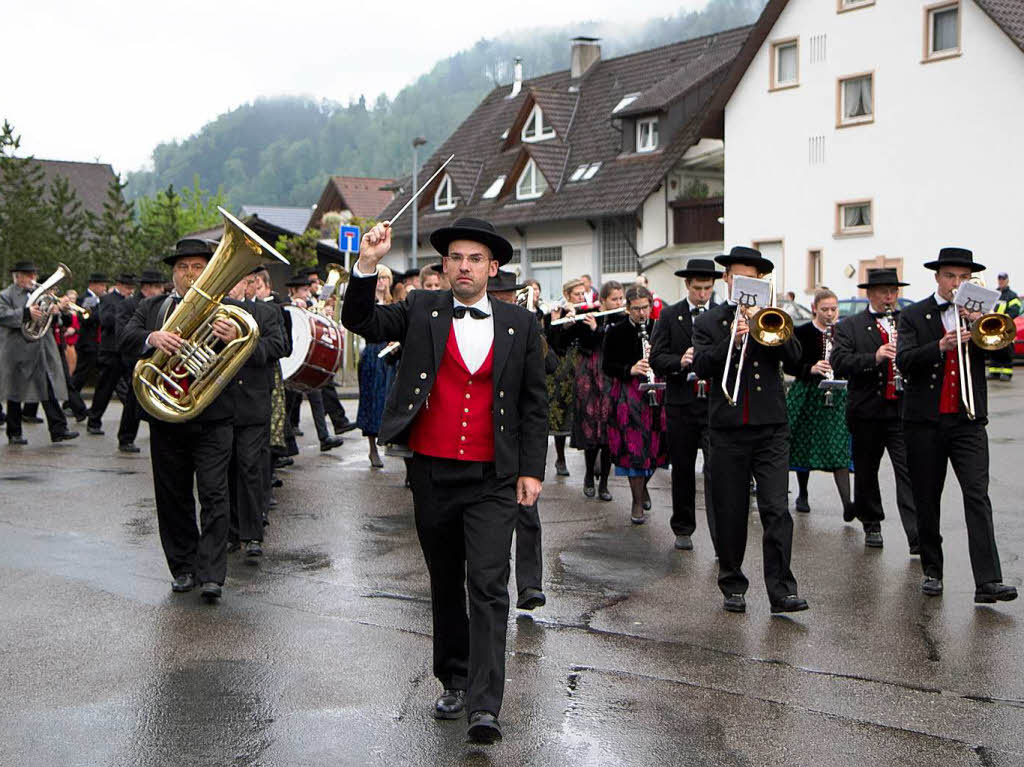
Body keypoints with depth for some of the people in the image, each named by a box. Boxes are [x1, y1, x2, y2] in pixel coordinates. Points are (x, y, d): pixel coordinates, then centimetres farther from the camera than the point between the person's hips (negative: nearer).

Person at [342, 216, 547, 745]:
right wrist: (367, 265, -18)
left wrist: (531, 469, 1)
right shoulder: (422, 311, 5)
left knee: (488, 586, -9)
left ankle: (485, 704, -8)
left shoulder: (520, 325, 4)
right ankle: (454, 682, 29)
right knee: (445, 583, 14)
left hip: (492, 480, -2)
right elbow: (361, 322, -4)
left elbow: (535, 403, 7)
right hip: (432, 475, 2)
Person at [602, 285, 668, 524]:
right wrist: (631, 369, -19)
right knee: (633, 447, -6)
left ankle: (643, 484, 34)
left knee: (655, 445, 6)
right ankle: (637, 501, 4)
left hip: (656, 392, 3)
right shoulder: (616, 332, 0)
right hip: (627, 394, -3)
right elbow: (607, 366, -2)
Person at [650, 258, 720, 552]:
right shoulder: (669, 316, 4)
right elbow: (656, 360, -2)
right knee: (682, 469, 12)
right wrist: (680, 362, -21)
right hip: (681, 404, 1)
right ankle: (683, 529, 27)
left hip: (717, 403, -1)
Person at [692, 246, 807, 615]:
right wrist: (731, 341, -18)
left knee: (777, 511, -7)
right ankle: (733, 586, 18)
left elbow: (793, 355, -4)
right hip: (728, 429, 0)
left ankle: (782, 590, -7)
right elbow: (702, 367, -6)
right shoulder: (708, 321, 8)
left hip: (771, 427, 0)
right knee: (730, 513, 6)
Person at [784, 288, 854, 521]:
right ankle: (802, 495, 27)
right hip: (807, 395, -1)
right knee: (804, 446, 8)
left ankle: (847, 502, -16)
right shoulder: (801, 333, -2)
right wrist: (811, 369, -22)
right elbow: (789, 365, -6)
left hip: (836, 396, 1)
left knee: (839, 449, -9)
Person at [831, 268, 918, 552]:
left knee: (909, 472, -8)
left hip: (903, 411, 0)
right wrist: (874, 357, -23)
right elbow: (839, 362, -10)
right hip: (866, 413, 0)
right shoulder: (850, 326, 4)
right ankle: (871, 524, 31)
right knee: (866, 472, 13)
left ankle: (917, 536, -10)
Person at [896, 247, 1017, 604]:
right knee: (927, 500, 8)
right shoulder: (913, 315, 3)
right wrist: (941, 346, -24)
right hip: (925, 421, 0)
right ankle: (932, 570, 22)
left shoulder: (979, 314, 10)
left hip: (968, 420, 1)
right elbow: (904, 361, -11)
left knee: (977, 496, -10)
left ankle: (988, 581, -15)